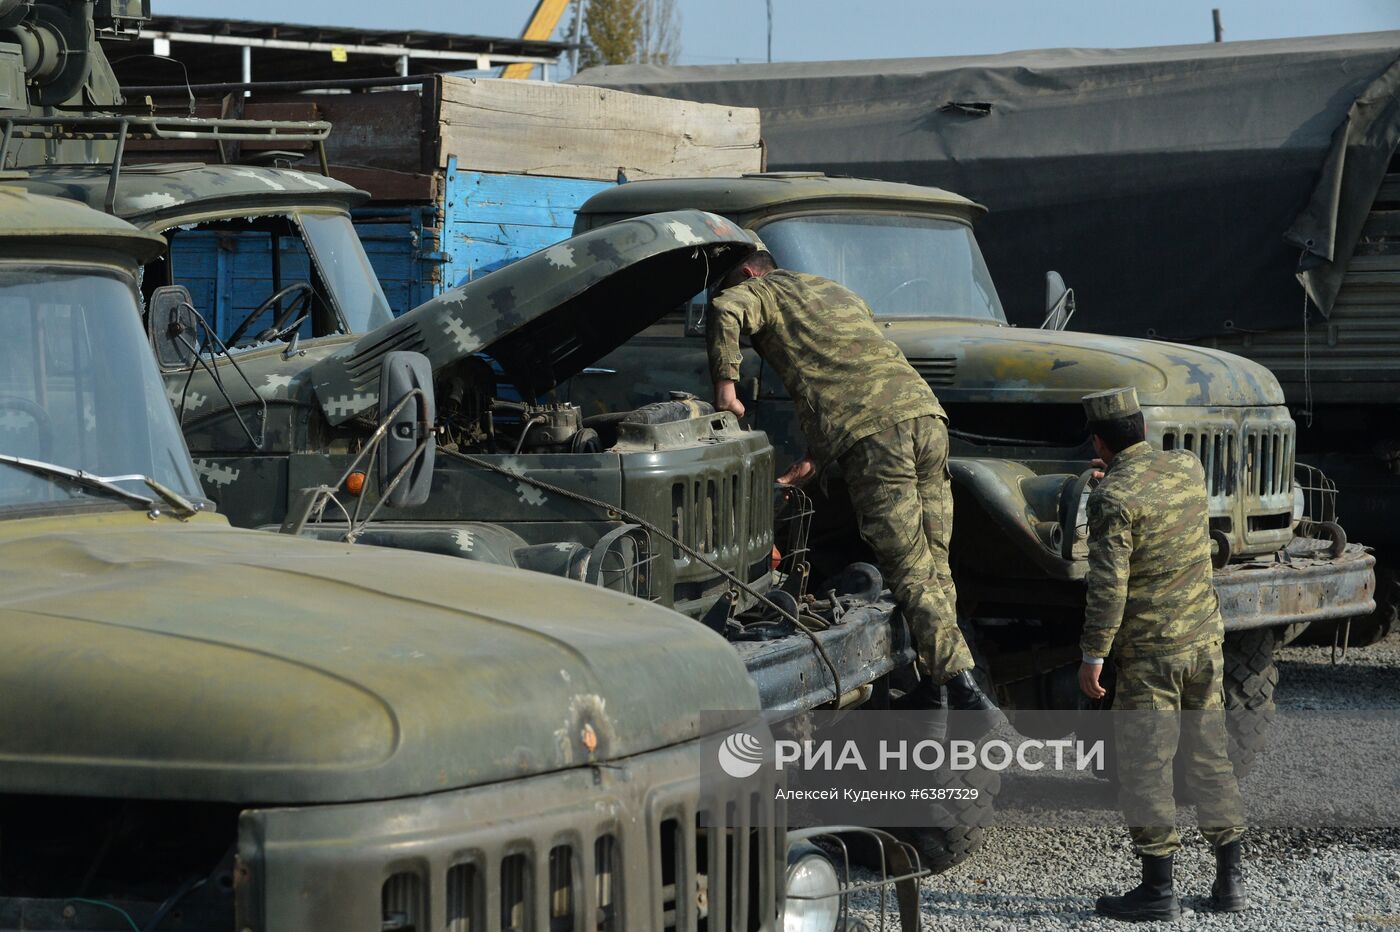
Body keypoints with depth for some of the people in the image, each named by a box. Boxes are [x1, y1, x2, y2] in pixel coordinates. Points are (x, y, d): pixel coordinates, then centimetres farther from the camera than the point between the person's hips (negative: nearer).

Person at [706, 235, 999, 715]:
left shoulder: (764, 290, 15)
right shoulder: (844, 294, 37)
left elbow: (725, 311, -8)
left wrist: (725, 386, 1)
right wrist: (814, 460, 29)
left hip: (870, 436, -7)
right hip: (924, 409, 7)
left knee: (910, 571, -8)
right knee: (934, 566, 10)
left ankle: (962, 688, -17)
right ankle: (932, 687, 9)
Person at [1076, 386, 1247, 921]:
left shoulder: (1113, 499, -16)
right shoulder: (1189, 467, 4)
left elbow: (1108, 587, -19)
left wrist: (1092, 656, -13)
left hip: (1150, 653, -7)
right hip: (1205, 638, 7)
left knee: (1145, 767, 0)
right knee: (1210, 757, 14)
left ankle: (1158, 890, 2)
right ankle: (1230, 881, 18)